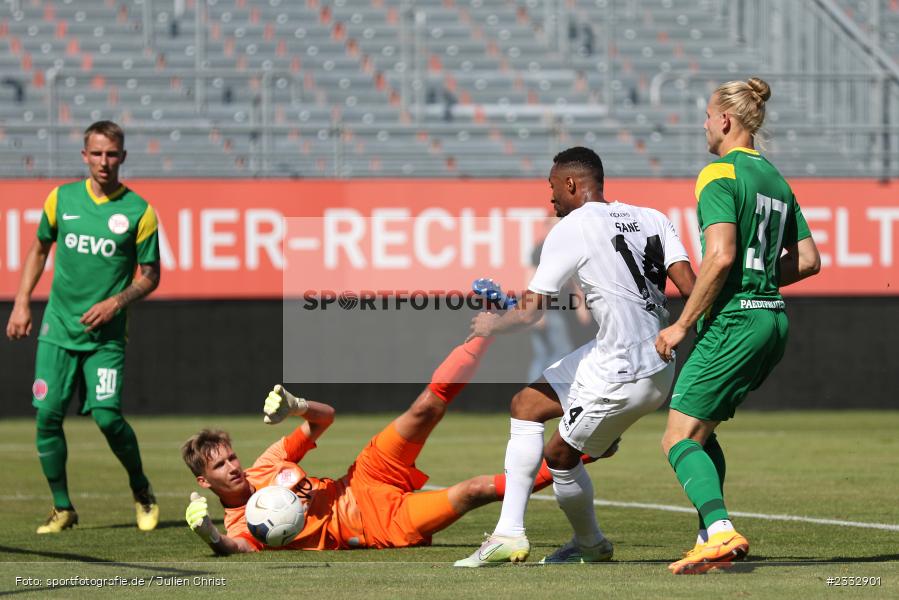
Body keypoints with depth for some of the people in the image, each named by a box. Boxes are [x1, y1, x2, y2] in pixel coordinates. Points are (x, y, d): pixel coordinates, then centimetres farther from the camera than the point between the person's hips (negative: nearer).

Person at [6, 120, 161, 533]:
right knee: (48, 415, -4)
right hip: (59, 328, 3)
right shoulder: (62, 199, 4)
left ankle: (142, 492, 12)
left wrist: (117, 302, -14)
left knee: (107, 416, -14)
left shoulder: (139, 211, -4)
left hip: (106, 334, -3)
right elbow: (40, 249, 18)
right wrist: (22, 303, 11)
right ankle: (62, 508, 10)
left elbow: (151, 275, 2)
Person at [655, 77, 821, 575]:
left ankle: (721, 532, -26)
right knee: (700, 431, 19)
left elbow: (721, 255, -20)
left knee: (678, 439, -8)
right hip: (772, 320, 9)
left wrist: (682, 324, -15)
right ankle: (713, 536, 12)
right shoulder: (775, 179, 16)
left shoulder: (719, 174, -9)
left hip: (732, 323, -9)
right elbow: (808, 260, 17)